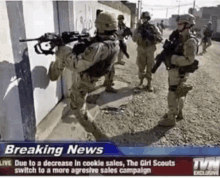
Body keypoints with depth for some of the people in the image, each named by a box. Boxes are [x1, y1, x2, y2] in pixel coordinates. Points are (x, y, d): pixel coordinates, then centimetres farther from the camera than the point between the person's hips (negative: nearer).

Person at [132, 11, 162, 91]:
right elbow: (134, 39, -3)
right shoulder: (139, 28, 5)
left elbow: (160, 38, -6)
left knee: (150, 67, 1)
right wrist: (139, 34, -20)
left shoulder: (153, 27, 0)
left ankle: (149, 83, 11)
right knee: (141, 66, 6)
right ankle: (141, 81, 23)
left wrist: (151, 35, -19)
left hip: (150, 50, -1)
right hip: (141, 50, 2)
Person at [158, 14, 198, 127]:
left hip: (179, 72, -9)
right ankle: (178, 113, 38)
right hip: (174, 70, 9)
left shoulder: (190, 41, -20)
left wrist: (172, 59, -26)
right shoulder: (180, 37, 8)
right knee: (178, 94, 21)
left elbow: (189, 60, -26)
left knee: (173, 96, -1)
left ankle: (171, 119, 12)